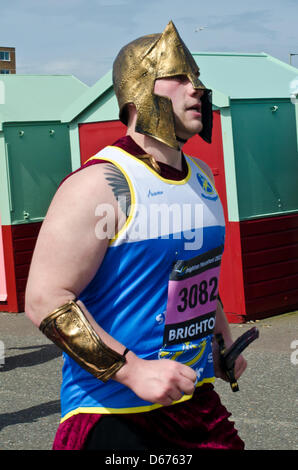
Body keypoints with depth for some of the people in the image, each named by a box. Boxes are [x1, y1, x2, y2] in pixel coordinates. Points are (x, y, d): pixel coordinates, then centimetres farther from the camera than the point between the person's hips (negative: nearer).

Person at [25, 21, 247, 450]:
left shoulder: (201, 176, 10)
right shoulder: (100, 185, -17)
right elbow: (45, 300, -21)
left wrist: (224, 339, 17)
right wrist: (133, 370, -26)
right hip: (114, 413, -7)